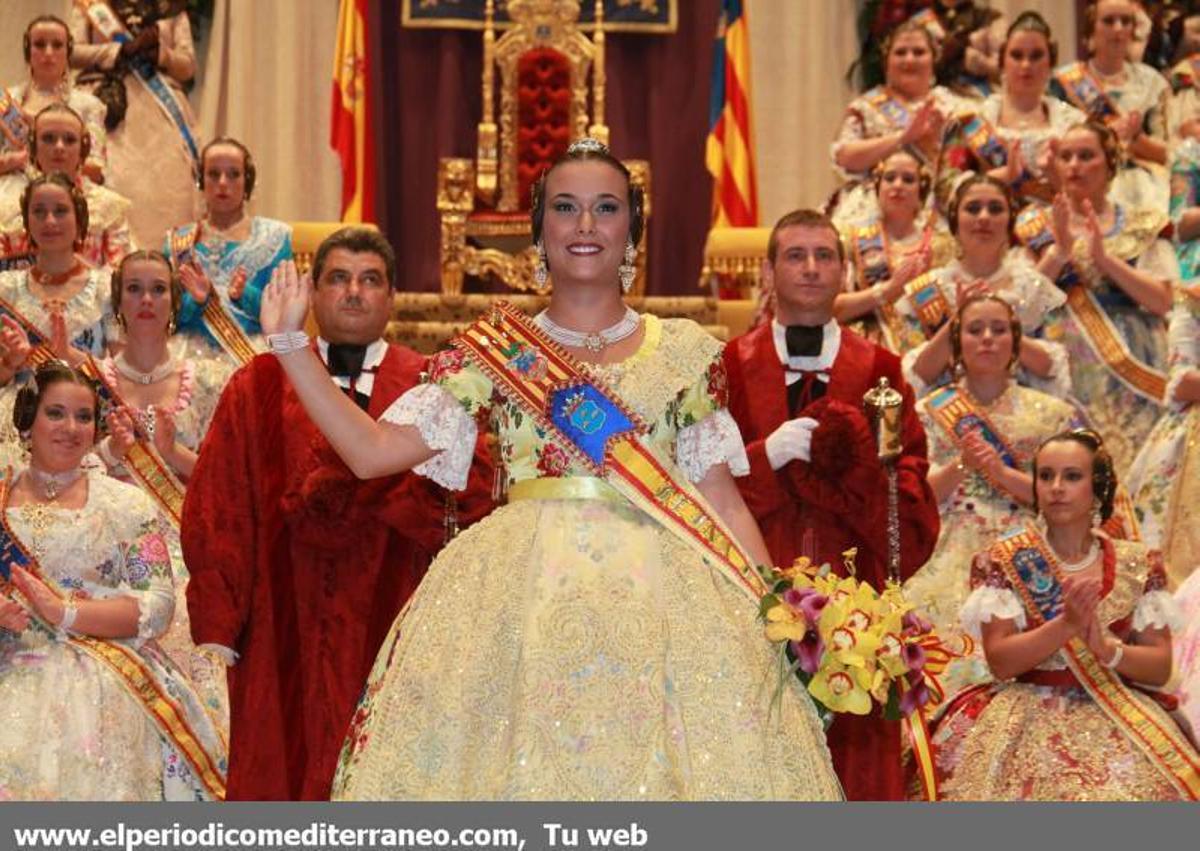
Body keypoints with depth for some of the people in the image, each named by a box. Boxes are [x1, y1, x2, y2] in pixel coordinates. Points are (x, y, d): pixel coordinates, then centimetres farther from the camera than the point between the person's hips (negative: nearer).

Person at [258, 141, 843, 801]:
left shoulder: (685, 352, 12)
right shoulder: (493, 351, 11)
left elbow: (722, 503, 9)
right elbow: (374, 451, 5)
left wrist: (776, 617, -2)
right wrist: (289, 343, 3)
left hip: (657, 597, 0)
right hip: (518, 593, 0)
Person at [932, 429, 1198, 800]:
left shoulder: (1139, 564, 7)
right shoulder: (1005, 561, 2)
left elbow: (1161, 666, 3)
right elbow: (1000, 661, -6)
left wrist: (1106, 649, -16)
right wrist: (1066, 624, -20)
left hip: (1119, 716, 2)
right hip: (1029, 717, -2)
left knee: (1137, 784, -26)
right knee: (1038, 784, -31)